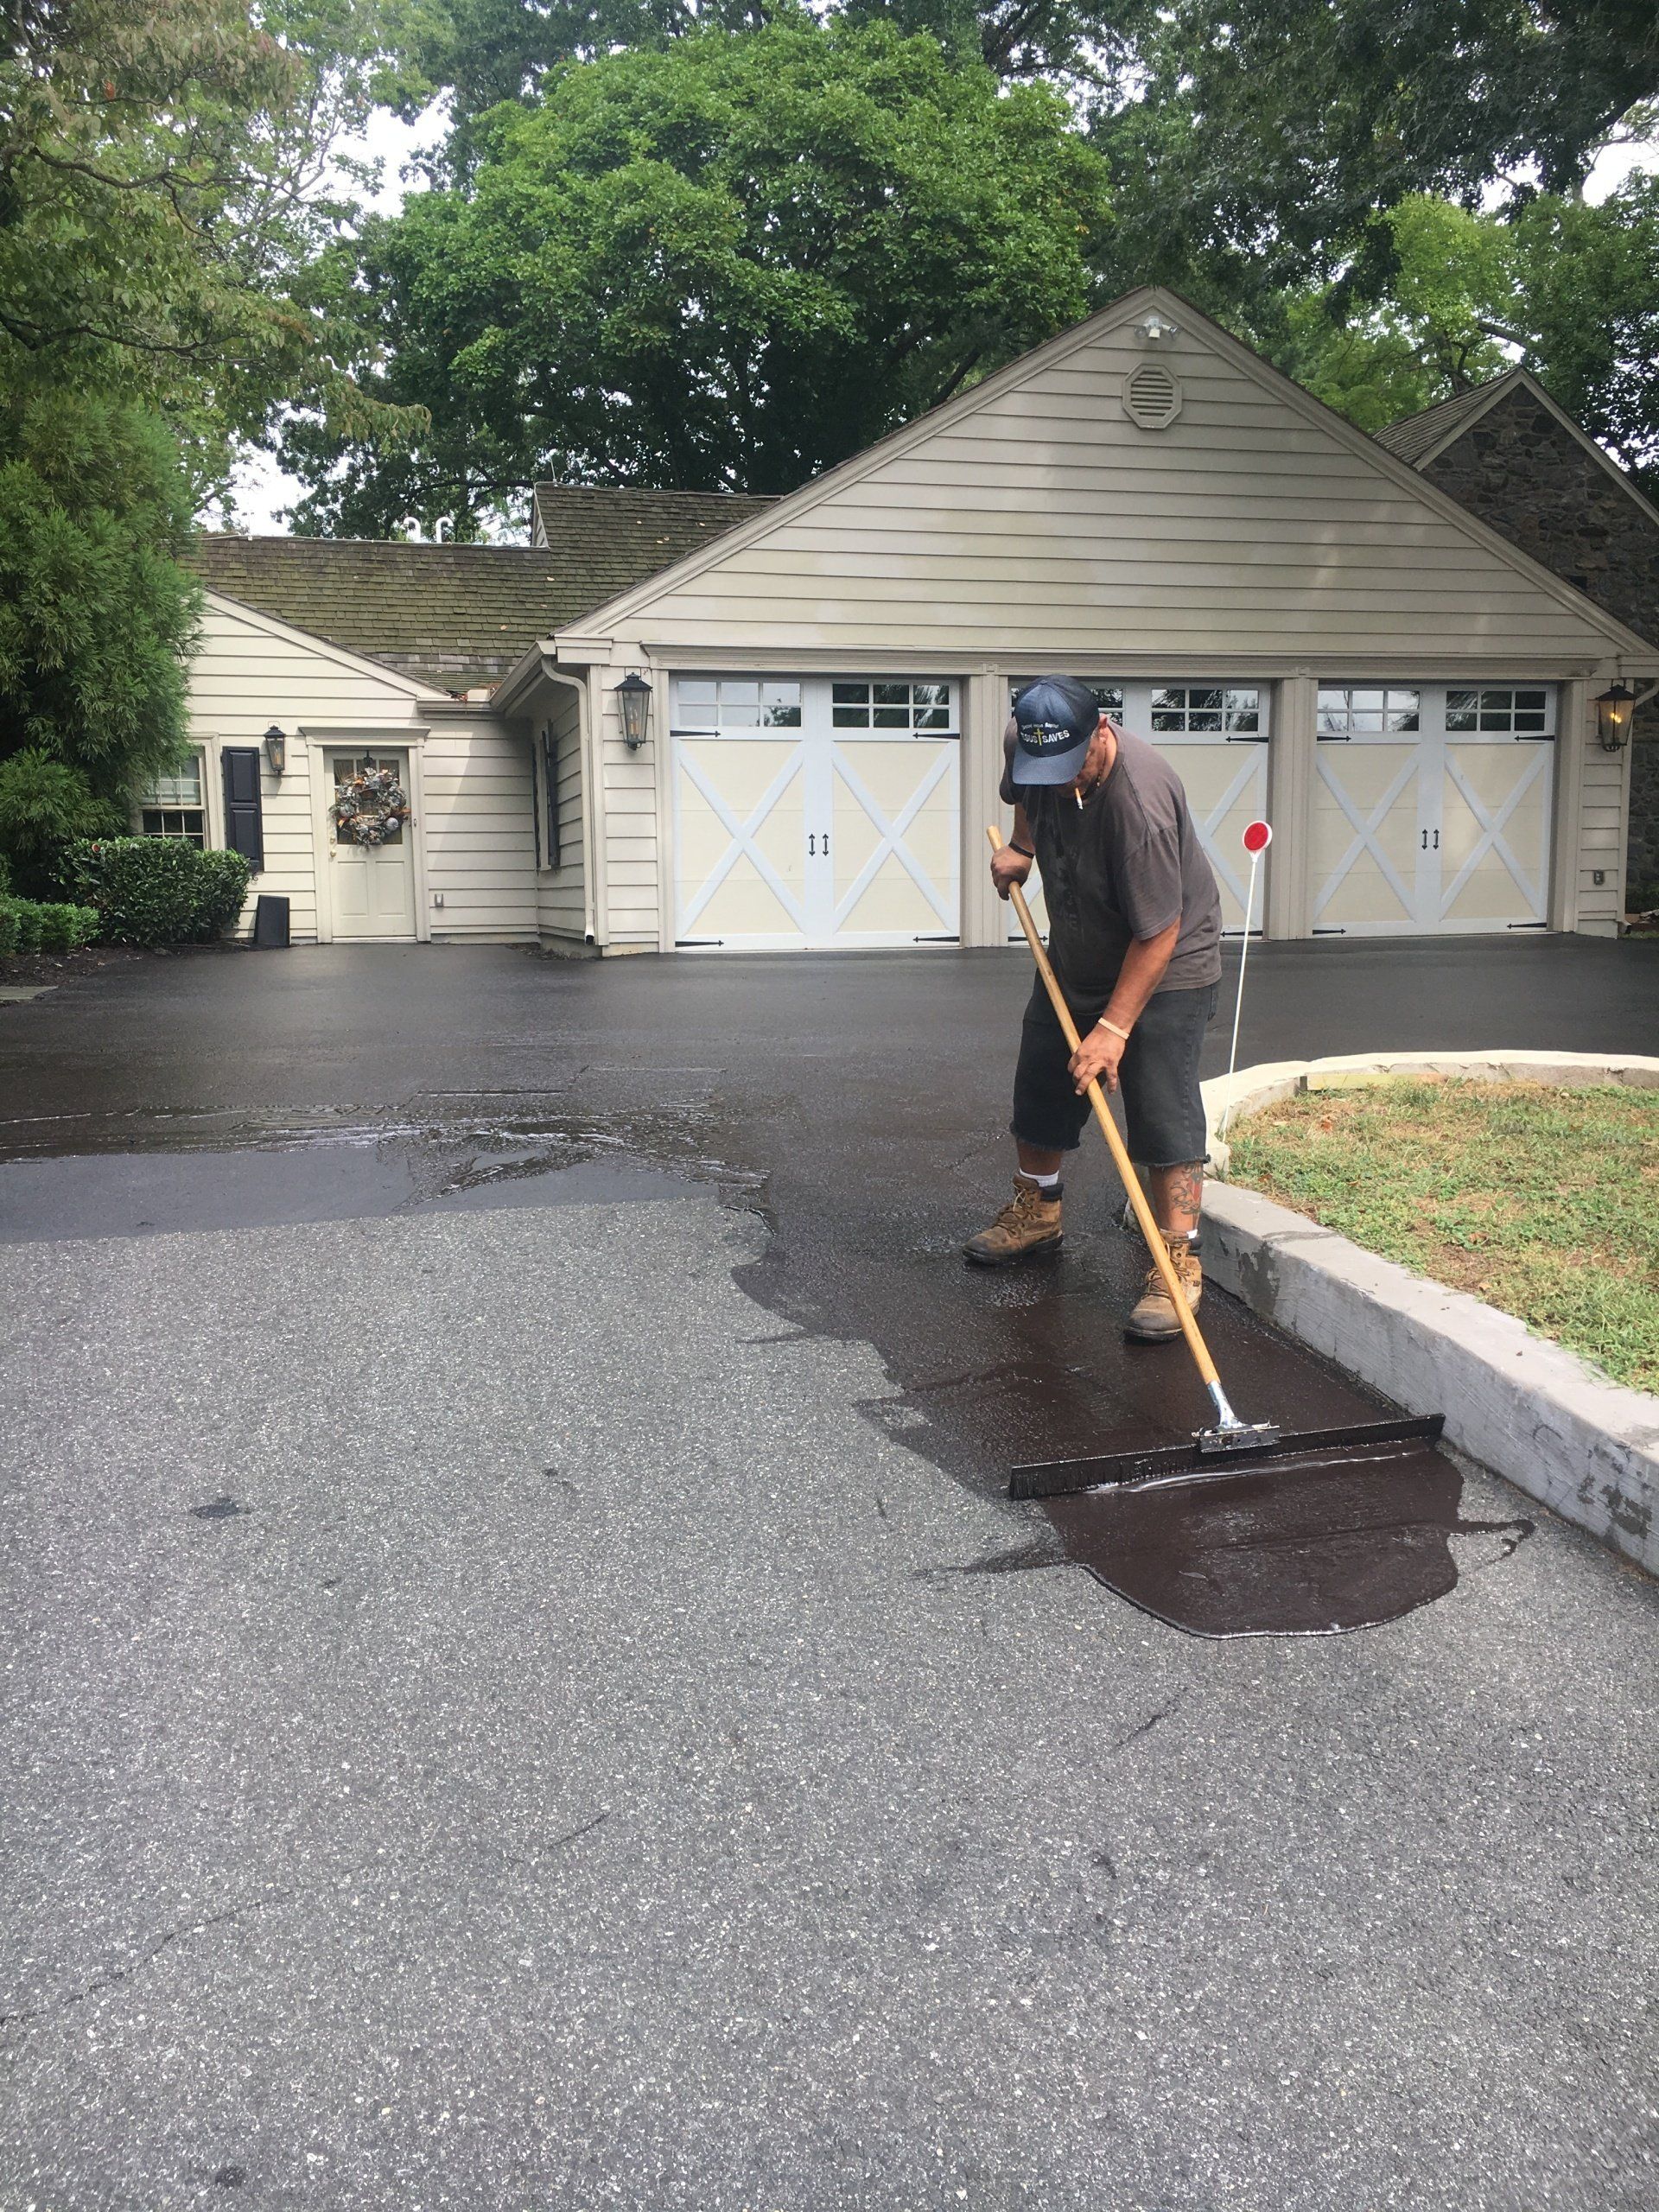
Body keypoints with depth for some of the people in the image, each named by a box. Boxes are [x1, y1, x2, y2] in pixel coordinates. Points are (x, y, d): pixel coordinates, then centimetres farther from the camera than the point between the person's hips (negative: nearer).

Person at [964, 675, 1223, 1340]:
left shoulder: (1139, 799, -37)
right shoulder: (1026, 743, -15)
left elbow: (1158, 933, -32)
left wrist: (1115, 1026, -29)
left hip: (1163, 969, -7)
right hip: (1074, 955, 7)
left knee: (1164, 1116, -11)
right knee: (1040, 1087, 15)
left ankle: (1179, 1261, -2)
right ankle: (1036, 1211, 36)